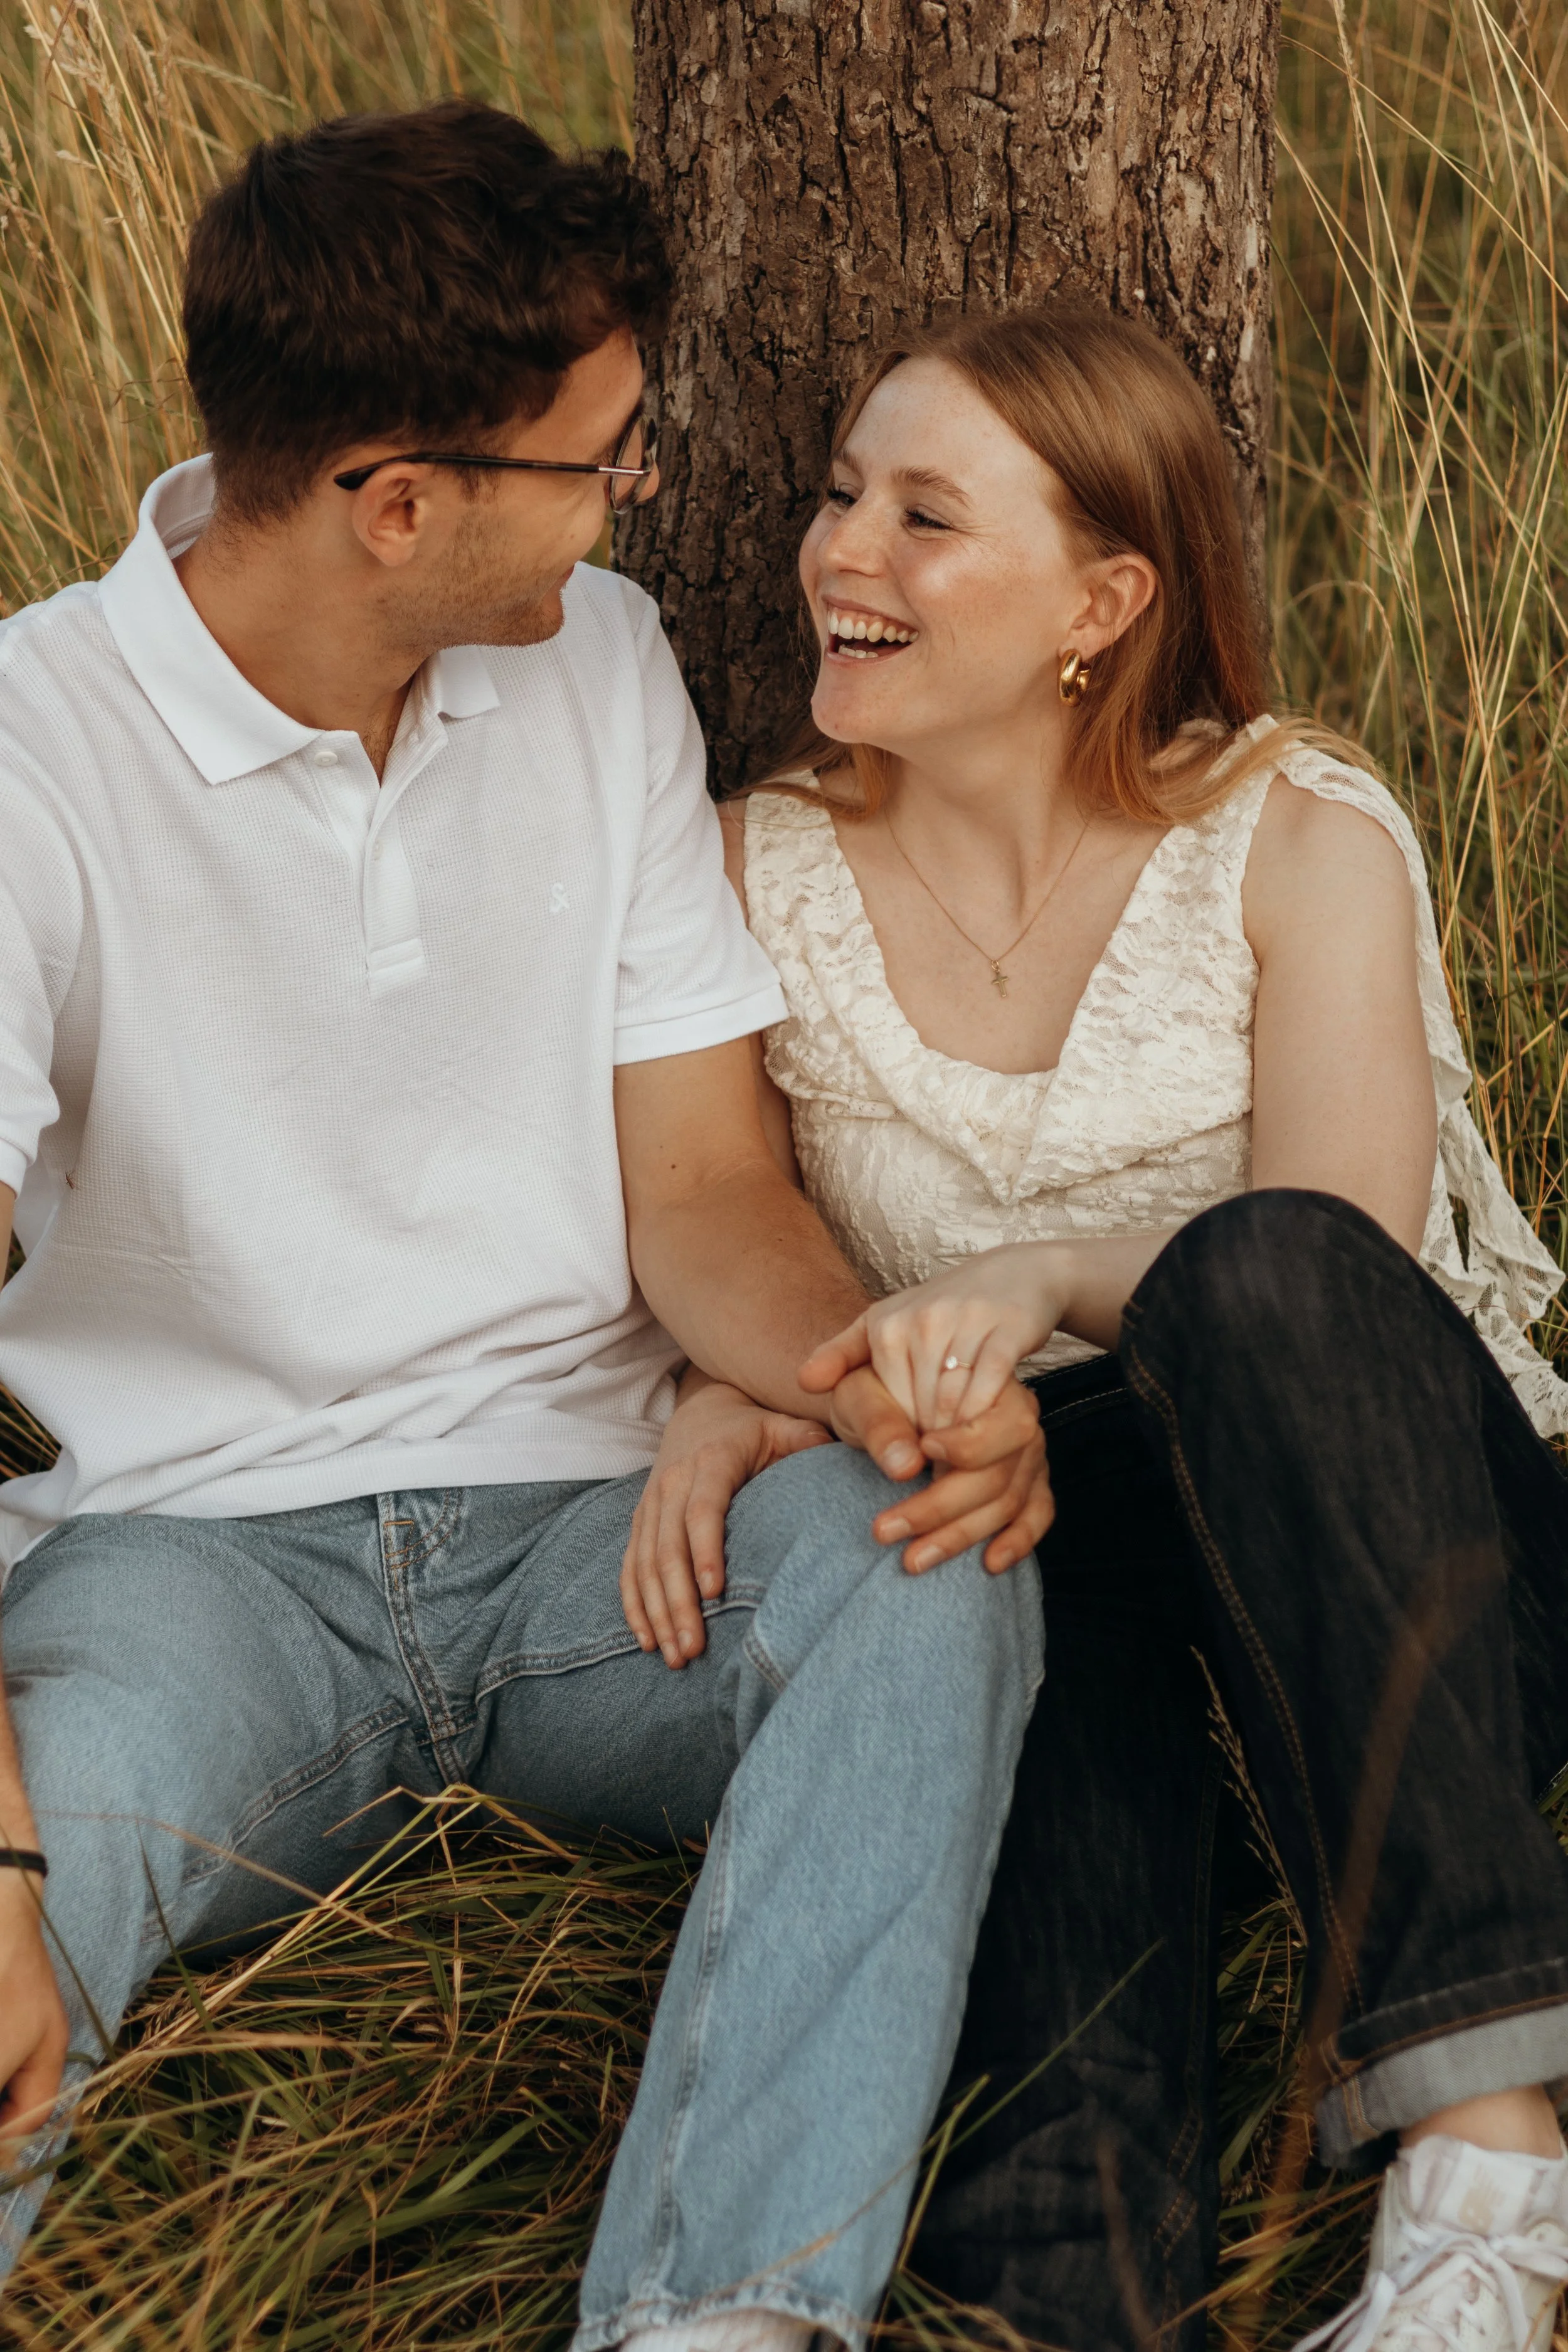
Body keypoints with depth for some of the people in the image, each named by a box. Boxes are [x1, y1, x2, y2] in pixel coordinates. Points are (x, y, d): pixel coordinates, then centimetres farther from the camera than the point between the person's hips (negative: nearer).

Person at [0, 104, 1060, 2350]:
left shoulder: (600, 663, 5)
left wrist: (863, 1372, -21)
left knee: (914, 1537, -30)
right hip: (201, 1546, -3)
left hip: (589, 1523, 4)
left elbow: (701, 1190, 5)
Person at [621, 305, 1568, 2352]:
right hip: (1017, 1553, 2)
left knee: (1261, 1269, -35)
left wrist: (1047, 1274, -34)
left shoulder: (1300, 837, -4)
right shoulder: (768, 871, 5)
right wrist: (722, 1388, -18)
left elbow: (1331, 1261, -14)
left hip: (1394, 1577, -1)